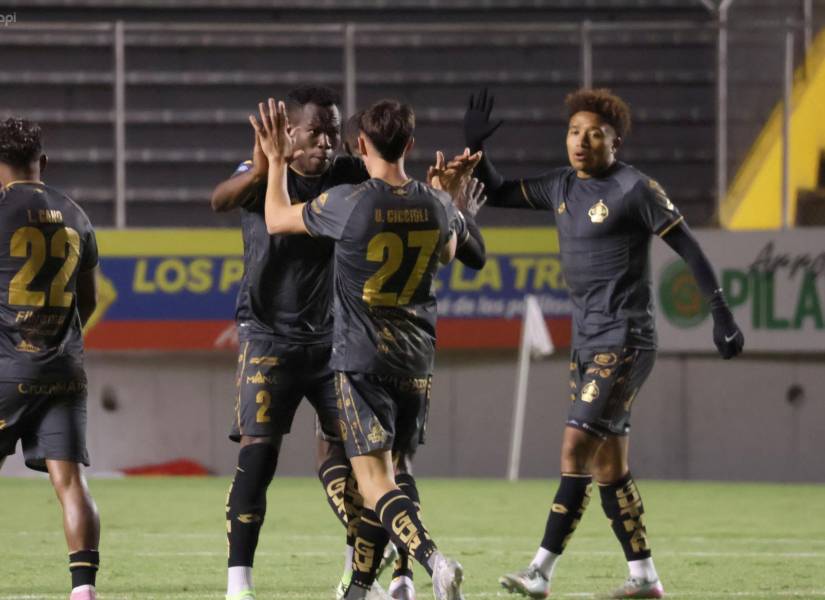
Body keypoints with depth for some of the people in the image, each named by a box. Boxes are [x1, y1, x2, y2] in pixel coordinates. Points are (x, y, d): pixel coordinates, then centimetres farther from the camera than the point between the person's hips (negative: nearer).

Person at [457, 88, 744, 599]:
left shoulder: (634, 189, -9)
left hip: (625, 342, -8)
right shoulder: (562, 187, 12)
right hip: (588, 344, 8)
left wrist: (722, 315, -9)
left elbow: (689, 249, -7)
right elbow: (500, 194, 23)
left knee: (577, 450, -14)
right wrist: (475, 149, 6)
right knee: (608, 465, 9)